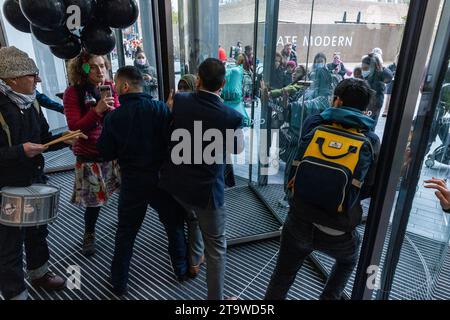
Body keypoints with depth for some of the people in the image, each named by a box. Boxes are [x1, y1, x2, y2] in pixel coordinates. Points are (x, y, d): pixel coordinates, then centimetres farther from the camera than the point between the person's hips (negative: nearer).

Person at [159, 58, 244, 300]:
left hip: (175, 182, 6)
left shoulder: (179, 101, -10)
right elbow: (238, 149, 1)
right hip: (207, 188, -5)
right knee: (216, 246, 12)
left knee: (192, 216, 35)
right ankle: (215, 297, 25)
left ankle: (194, 259, 55)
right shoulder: (232, 117, -20)